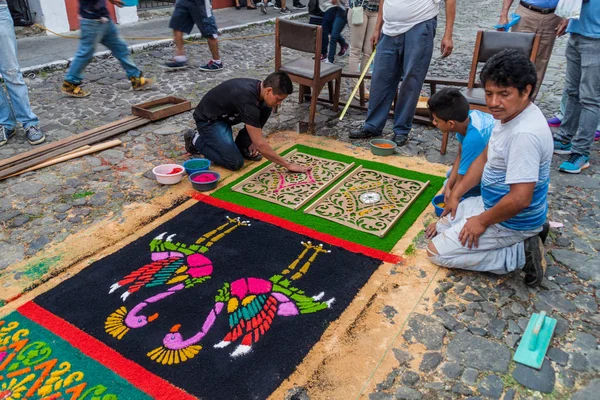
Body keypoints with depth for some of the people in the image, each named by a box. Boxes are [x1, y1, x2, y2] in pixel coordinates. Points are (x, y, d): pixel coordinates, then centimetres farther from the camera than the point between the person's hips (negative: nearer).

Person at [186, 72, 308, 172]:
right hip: (208, 120, -8)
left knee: (265, 109, -7)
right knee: (235, 162, -19)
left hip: (225, 115, 8)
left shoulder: (258, 87, -10)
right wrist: (288, 165, -26)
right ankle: (196, 140, 1)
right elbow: (260, 145, -32)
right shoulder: (247, 100, -35)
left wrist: (251, 142, 1)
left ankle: (241, 146, 7)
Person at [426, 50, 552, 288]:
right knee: (444, 224, 24)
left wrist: (483, 221, -17)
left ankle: (521, 254, -4)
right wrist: (456, 194, 11)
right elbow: (485, 158, 12)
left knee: (437, 251, -7)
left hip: (511, 221, -9)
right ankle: (529, 234, 14)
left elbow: (519, 198, -32)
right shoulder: (509, 114, 0)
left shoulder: (525, 134, -32)